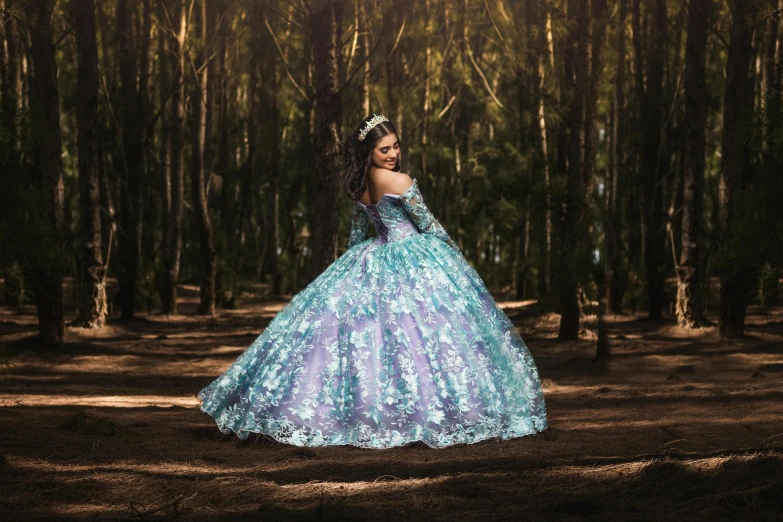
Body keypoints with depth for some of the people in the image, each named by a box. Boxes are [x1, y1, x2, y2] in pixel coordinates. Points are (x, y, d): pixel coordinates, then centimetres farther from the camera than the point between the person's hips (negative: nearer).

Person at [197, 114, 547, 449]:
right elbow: (428, 225, -6)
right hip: (413, 263, -8)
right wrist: (455, 254, 10)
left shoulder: (359, 185, 6)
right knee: (423, 333, -6)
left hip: (372, 262, 8)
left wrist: (355, 264, 30)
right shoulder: (400, 182, -16)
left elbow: (356, 232, 16)